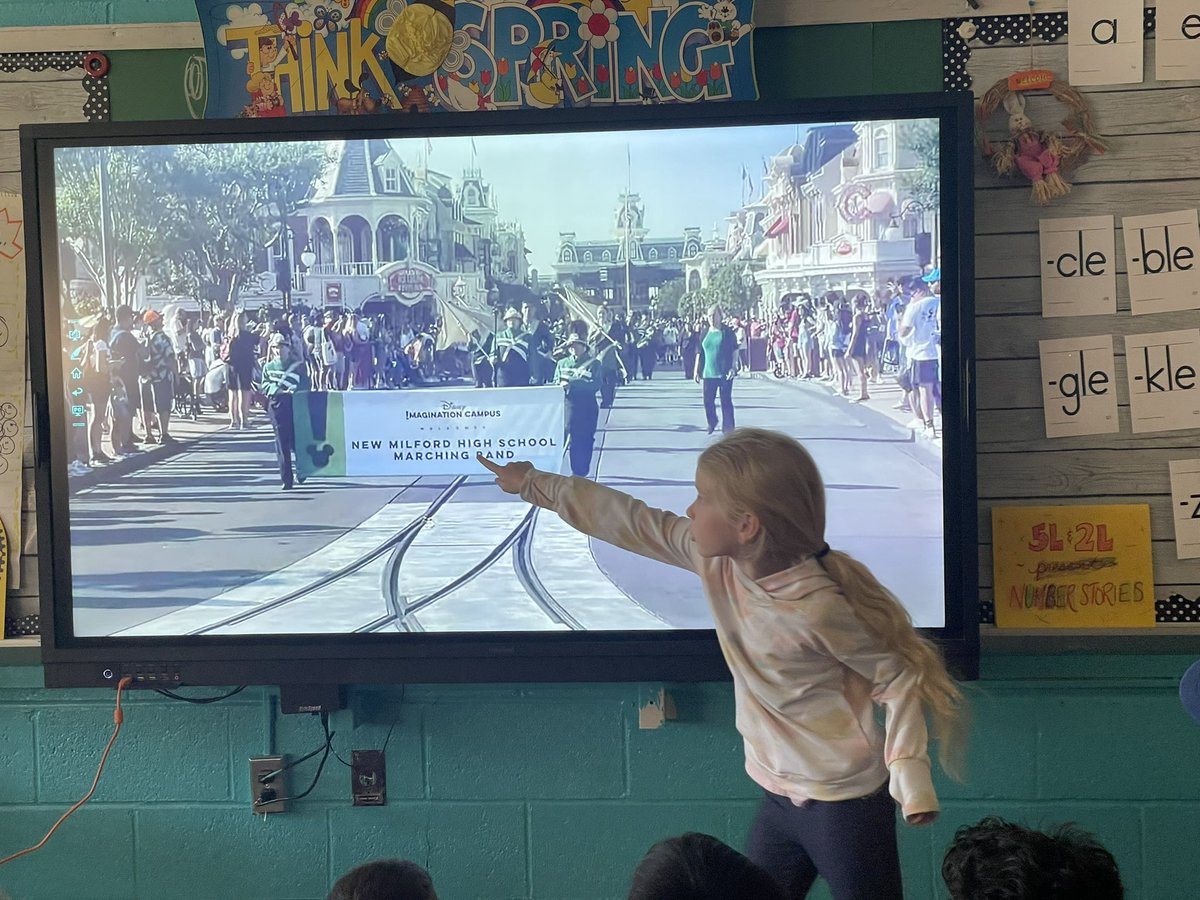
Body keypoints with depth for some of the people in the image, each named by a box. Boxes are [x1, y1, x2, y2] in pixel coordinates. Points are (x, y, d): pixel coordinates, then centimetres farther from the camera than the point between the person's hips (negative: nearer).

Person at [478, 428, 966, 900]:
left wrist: (910, 776, -22)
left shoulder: (816, 609, -26)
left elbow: (900, 677, -15)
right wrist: (533, 483, 11)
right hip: (779, 797, 7)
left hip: (844, 806, -7)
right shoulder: (715, 560, -7)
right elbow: (628, 521, 2)